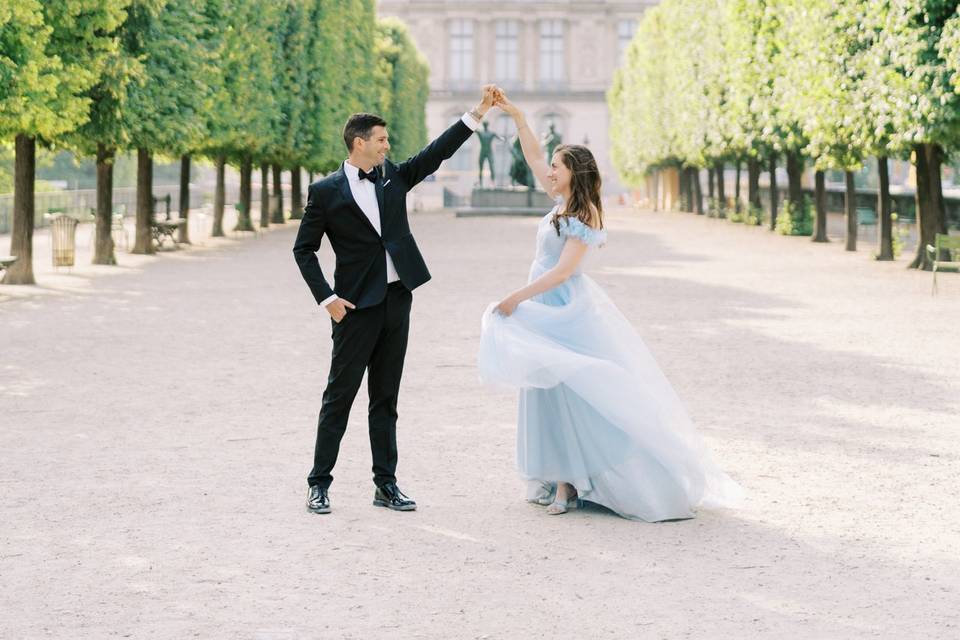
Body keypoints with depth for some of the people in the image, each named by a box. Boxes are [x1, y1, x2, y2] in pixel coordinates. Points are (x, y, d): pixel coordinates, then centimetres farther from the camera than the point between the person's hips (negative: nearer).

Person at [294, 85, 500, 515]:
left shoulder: (394, 177, 10)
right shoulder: (326, 192, -4)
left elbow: (437, 153, 5)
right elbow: (304, 249, 0)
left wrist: (478, 113, -3)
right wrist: (326, 298, -9)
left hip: (397, 300, 5)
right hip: (356, 305, -5)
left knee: (386, 398, 10)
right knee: (340, 395, -1)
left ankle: (386, 484, 14)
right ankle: (319, 483, 7)